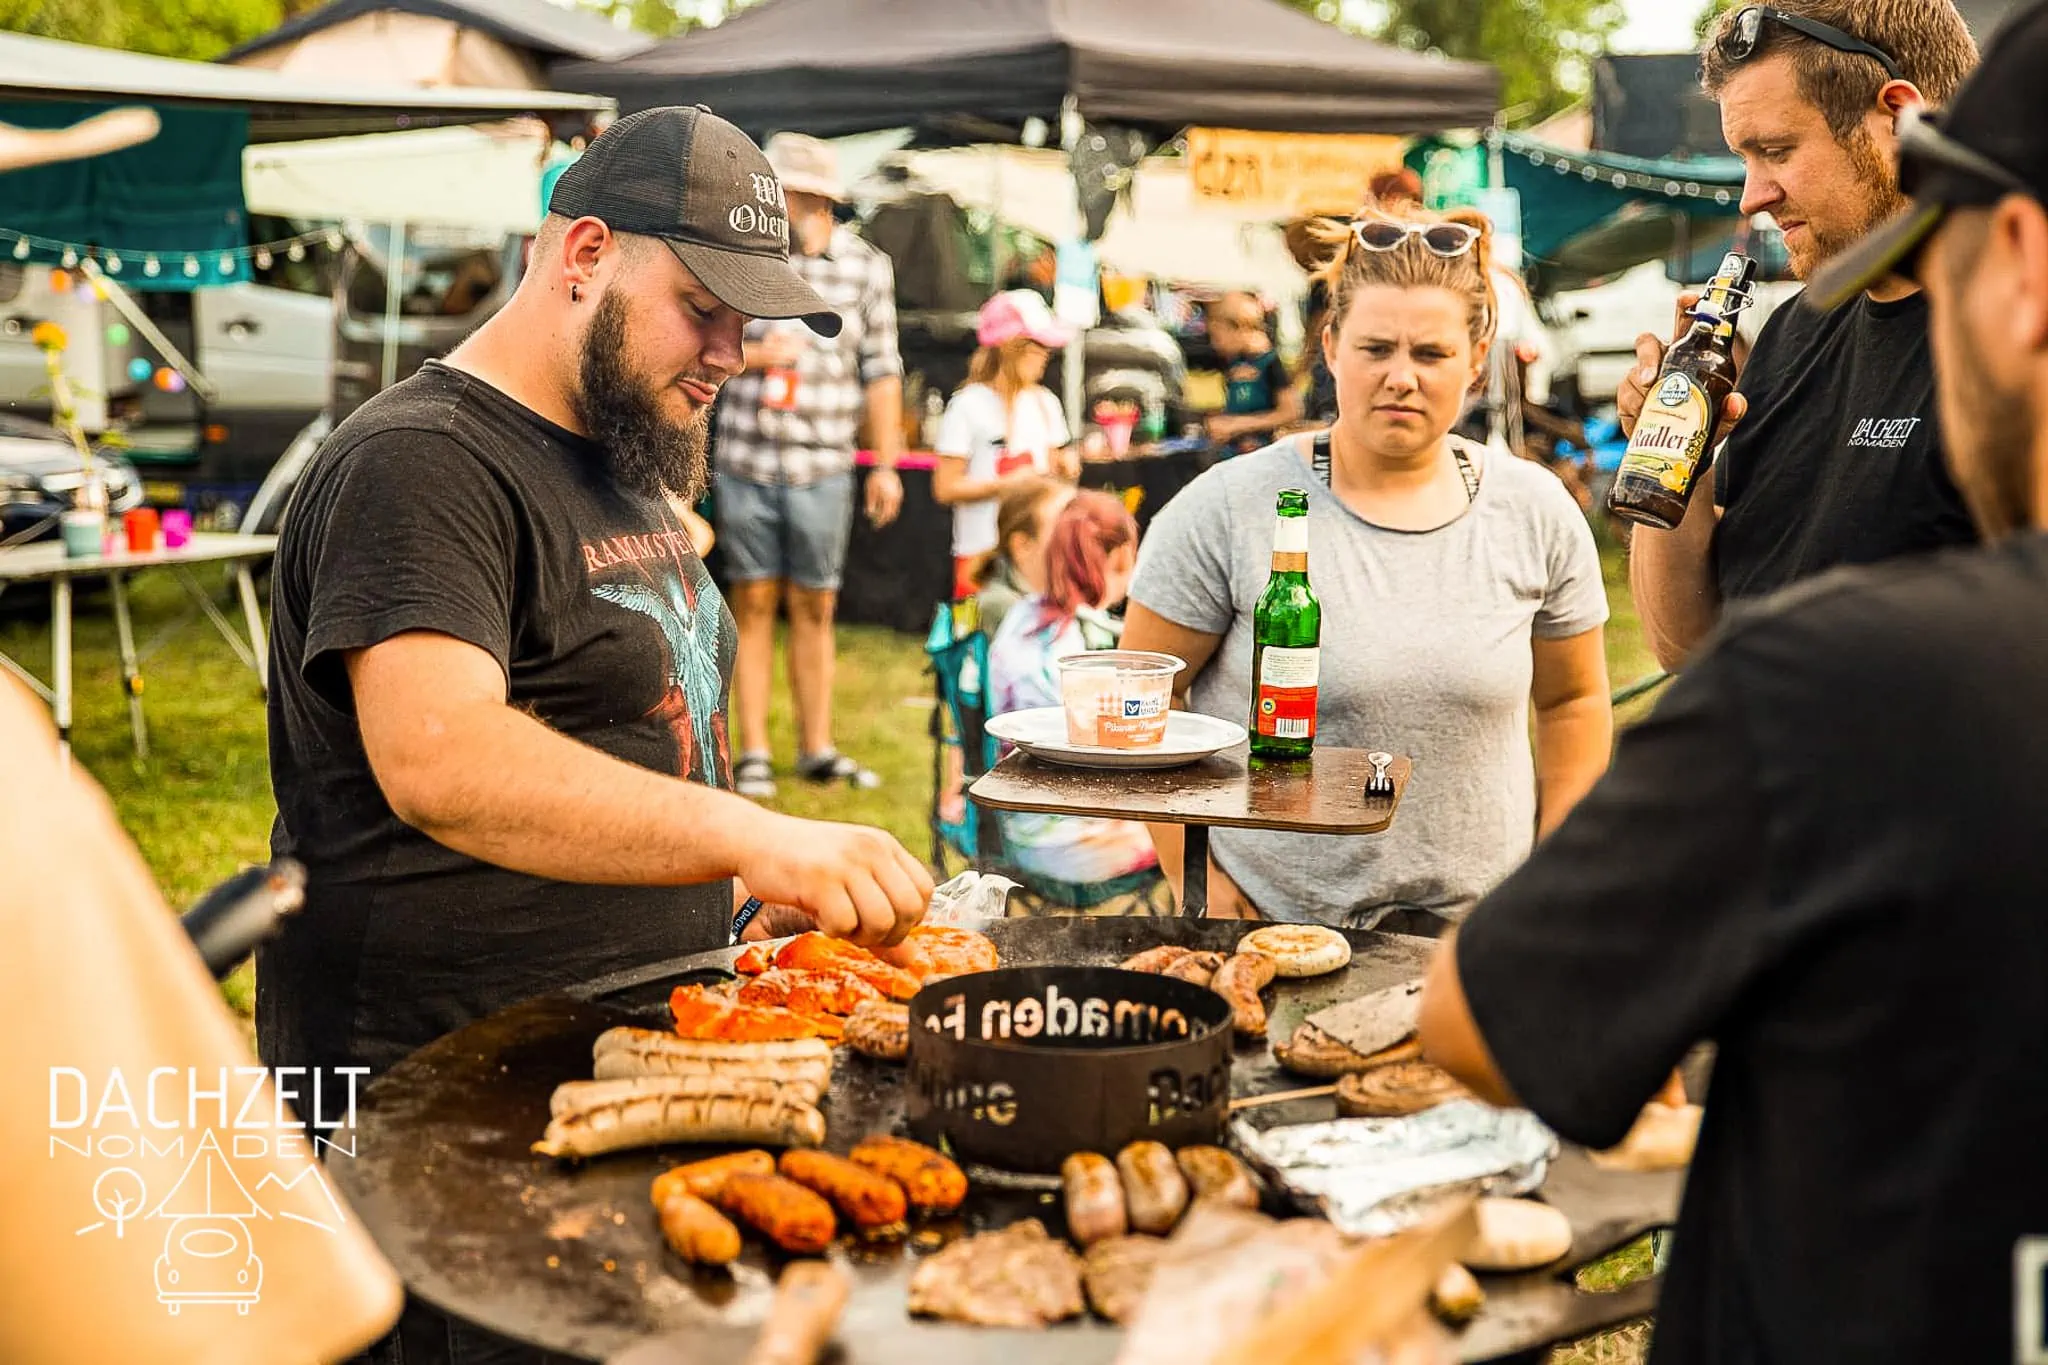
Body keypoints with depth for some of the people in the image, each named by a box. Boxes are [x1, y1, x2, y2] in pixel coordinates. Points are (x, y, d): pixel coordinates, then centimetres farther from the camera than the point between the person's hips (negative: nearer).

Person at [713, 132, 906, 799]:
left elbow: (881, 371, 6)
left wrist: (886, 466, 4)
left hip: (823, 465, 0)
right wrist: (753, 355, -11)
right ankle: (753, 752, 13)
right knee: (754, 601, 5)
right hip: (745, 461, 0)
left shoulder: (867, 267, 2)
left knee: (814, 606, 8)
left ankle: (817, 748, 18)